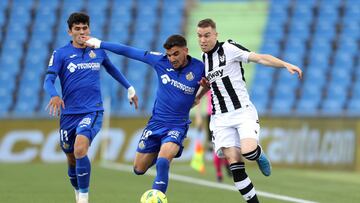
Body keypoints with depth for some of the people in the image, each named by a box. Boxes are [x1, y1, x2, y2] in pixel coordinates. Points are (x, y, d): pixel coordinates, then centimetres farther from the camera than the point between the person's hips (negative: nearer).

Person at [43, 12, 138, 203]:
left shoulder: (98, 51, 8)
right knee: (72, 160, 9)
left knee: (80, 149, -26)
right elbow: (48, 80, -10)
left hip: (93, 111, -1)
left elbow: (111, 69, 28)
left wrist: (129, 88, 31)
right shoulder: (61, 54, 0)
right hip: (69, 113, 1)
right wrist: (54, 95, -31)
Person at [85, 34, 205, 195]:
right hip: (156, 122, 4)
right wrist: (99, 44, 4)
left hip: (177, 126, -4)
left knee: (162, 163, -31)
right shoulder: (160, 61, -7)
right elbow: (129, 52, 0)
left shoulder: (198, 69, -14)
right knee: (139, 169, 12)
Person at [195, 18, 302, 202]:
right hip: (221, 119, 5)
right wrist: (205, 85, 21)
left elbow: (259, 58, -17)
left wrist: (286, 65, -29)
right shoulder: (204, 58, 14)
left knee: (248, 152, -27)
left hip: (243, 112, -5)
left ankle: (259, 154, 10)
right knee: (234, 161, -12)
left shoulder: (228, 48, -6)